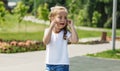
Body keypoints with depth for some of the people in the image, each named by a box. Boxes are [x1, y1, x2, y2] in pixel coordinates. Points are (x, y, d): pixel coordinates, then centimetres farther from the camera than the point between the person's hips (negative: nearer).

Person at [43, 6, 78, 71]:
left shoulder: (66, 33, -6)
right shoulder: (48, 31, -3)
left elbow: (75, 40, -22)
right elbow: (45, 41, -22)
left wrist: (72, 26, -18)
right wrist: (51, 27, -24)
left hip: (62, 65, -2)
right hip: (49, 64, 2)